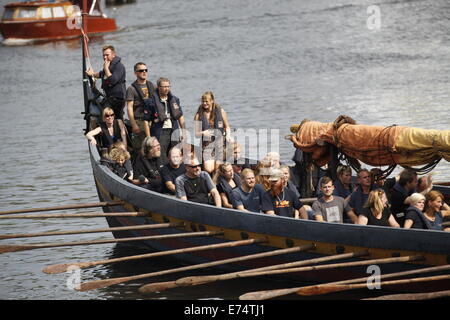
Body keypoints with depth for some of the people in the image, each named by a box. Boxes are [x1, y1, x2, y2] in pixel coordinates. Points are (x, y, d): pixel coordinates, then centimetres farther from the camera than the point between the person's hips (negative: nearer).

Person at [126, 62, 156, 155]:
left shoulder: (151, 86, 14)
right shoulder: (132, 88, -2)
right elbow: (129, 108, -6)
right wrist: (134, 125, -13)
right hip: (139, 121, -5)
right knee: (139, 147, -8)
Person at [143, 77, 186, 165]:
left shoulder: (174, 100, 10)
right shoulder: (152, 101, -6)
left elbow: (180, 117, 19)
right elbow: (146, 120, -6)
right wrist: (148, 138, -11)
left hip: (173, 132, 5)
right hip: (159, 133, -5)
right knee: (162, 159, -8)